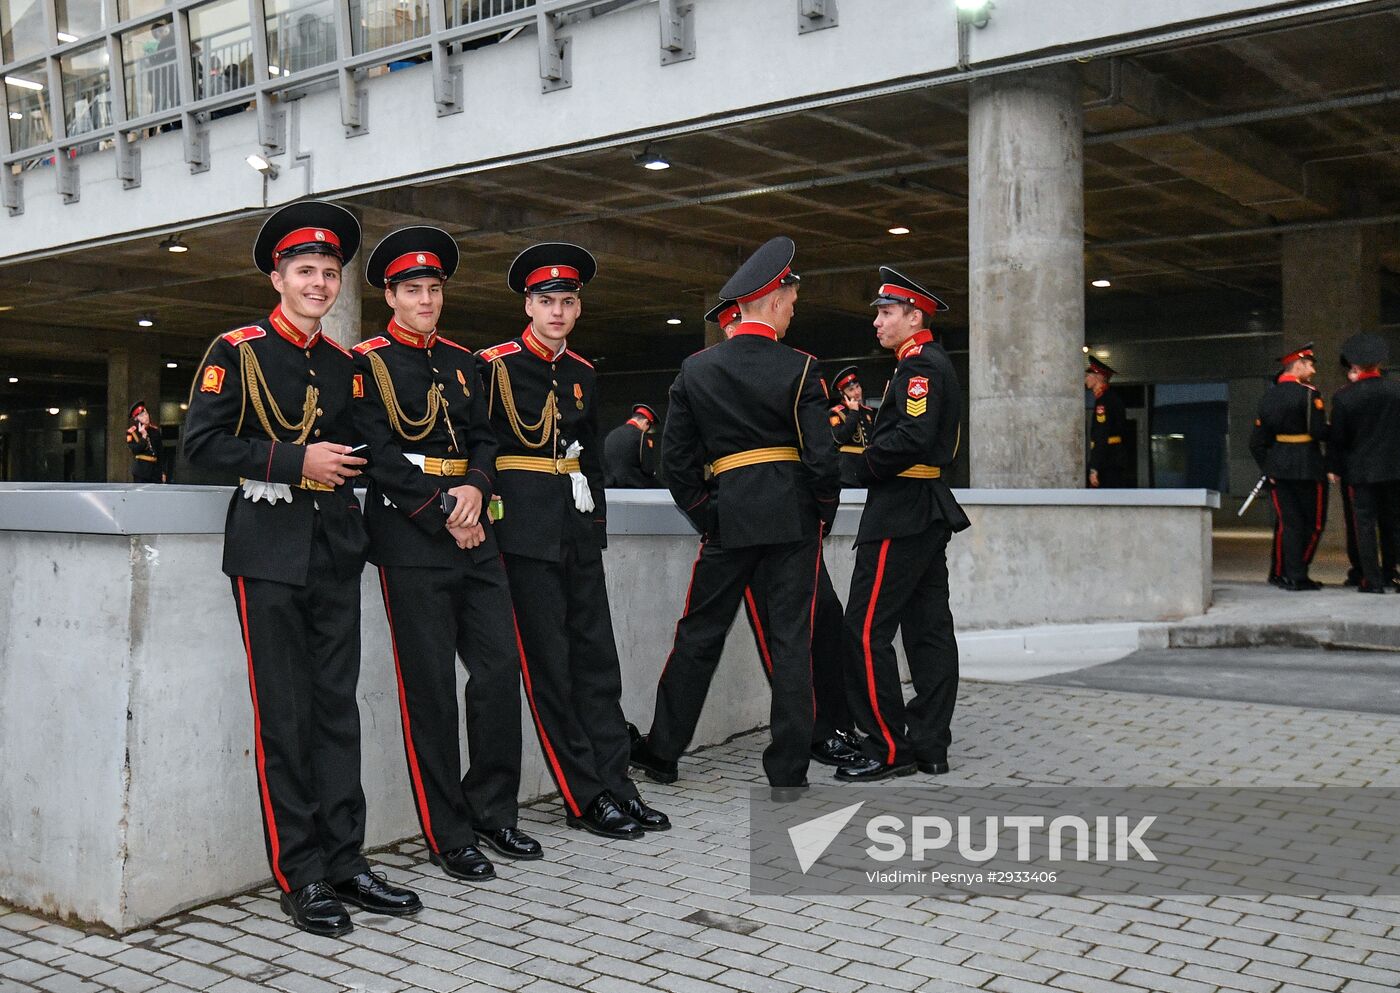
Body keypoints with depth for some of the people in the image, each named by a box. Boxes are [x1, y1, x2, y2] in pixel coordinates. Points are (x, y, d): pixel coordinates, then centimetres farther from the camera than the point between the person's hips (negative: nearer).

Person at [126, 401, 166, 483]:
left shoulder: (155, 430, 10)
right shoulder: (132, 431, -3)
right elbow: (135, 450, -13)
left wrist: (163, 471, 10)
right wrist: (144, 436, -20)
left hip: (156, 469, 4)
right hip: (141, 470, -4)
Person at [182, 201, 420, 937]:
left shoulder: (344, 364, 15)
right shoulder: (236, 351, -1)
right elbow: (201, 443, -9)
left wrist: (344, 464, 6)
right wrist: (295, 461, -14)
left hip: (336, 550, 5)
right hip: (269, 548, -5)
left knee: (338, 707, 6)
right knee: (284, 713, -2)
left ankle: (343, 861, 13)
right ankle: (300, 876, 6)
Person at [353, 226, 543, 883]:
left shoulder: (461, 361, 17)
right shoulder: (368, 362, -1)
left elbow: (484, 437, 13)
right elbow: (379, 454, -9)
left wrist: (475, 488, -8)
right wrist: (443, 512, -14)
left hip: (472, 530, 6)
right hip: (410, 533, -6)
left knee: (501, 668, 4)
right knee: (430, 686, -2)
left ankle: (493, 810, 18)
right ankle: (448, 835, 8)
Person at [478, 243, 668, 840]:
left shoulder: (583, 374, 15)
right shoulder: (494, 365, -3)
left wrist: (596, 516, 16)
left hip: (578, 529, 6)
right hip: (526, 530, -6)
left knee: (597, 658, 6)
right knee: (548, 663, -3)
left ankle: (615, 785, 13)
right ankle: (585, 800, 2)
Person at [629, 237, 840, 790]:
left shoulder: (695, 370, 4)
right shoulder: (799, 369, -5)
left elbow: (676, 461, 4)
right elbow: (821, 457, -9)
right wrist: (824, 516, 6)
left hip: (731, 515, 2)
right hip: (794, 515, -2)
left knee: (699, 634, 12)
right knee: (791, 639, 4)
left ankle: (662, 751, 21)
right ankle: (788, 771, 8)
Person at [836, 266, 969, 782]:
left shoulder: (921, 366, -12)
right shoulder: (934, 364, 19)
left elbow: (911, 439, -25)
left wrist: (859, 464, -13)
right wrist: (868, 457, 6)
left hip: (901, 516, -11)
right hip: (928, 514, 11)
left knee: (866, 630, -8)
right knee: (928, 629, 9)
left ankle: (889, 749, -3)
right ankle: (930, 746, 14)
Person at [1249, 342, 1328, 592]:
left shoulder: (1268, 396, 9)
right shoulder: (1308, 394, -10)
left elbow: (1257, 440, 8)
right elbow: (1320, 432, -16)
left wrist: (1267, 468, 11)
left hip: (1278, 468, 6)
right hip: (1307, 466, -5)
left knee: (1287, 522, 9)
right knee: (1313, 522, 8)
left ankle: (1282, 573, 8)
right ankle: (1298, 574, 10)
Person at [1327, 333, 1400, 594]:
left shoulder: (1344, 396, -10)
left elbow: (1337, 437, -6)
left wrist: (1335, 469, 5)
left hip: (1360, 470, -3)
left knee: (1364, 524, 2)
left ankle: (1373, 579, 0)